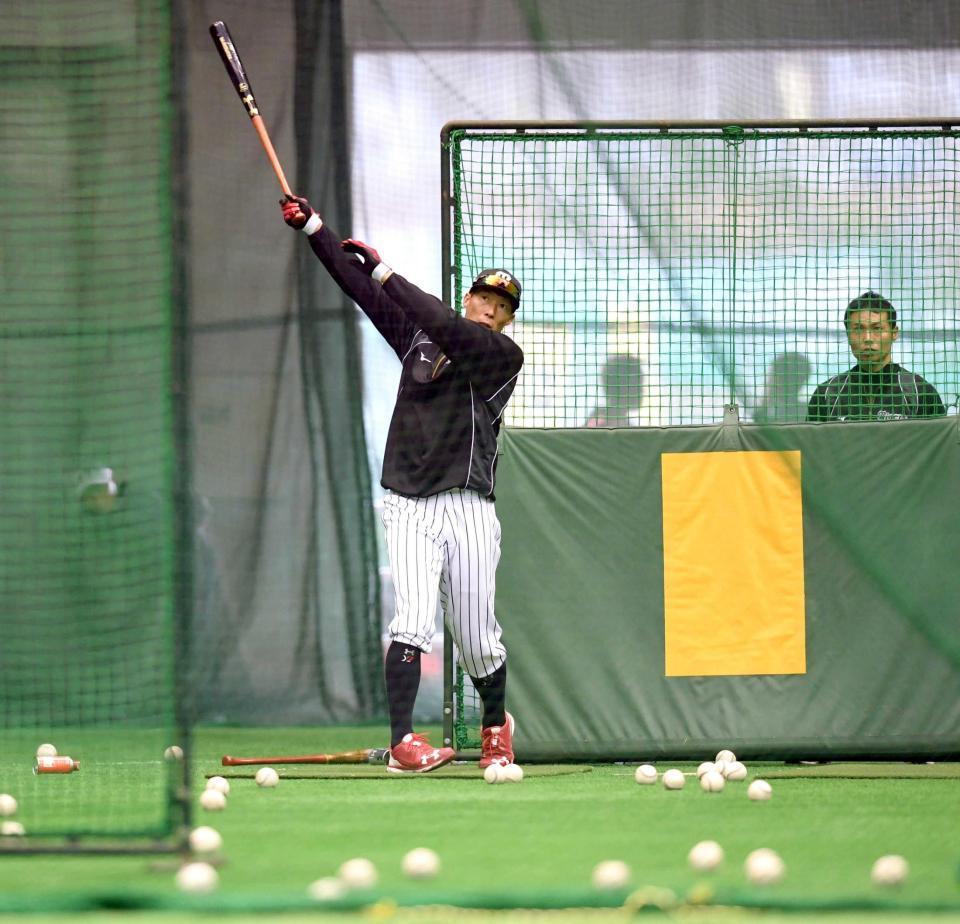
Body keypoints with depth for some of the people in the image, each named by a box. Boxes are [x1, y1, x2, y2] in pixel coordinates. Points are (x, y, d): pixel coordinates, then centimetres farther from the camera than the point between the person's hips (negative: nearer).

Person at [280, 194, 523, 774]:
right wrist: (312, 226, 4)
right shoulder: (416, 335, 16)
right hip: (409, 507, 2)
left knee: (478, 638, 3)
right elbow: (362, 288, 13)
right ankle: (403, 742, -24)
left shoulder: (505, 356, 2)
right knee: (413, 619, -17)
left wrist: (383, 268, -9)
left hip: (468, 509, -2)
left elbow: (448, 328, -13)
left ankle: (496, 724, 31)